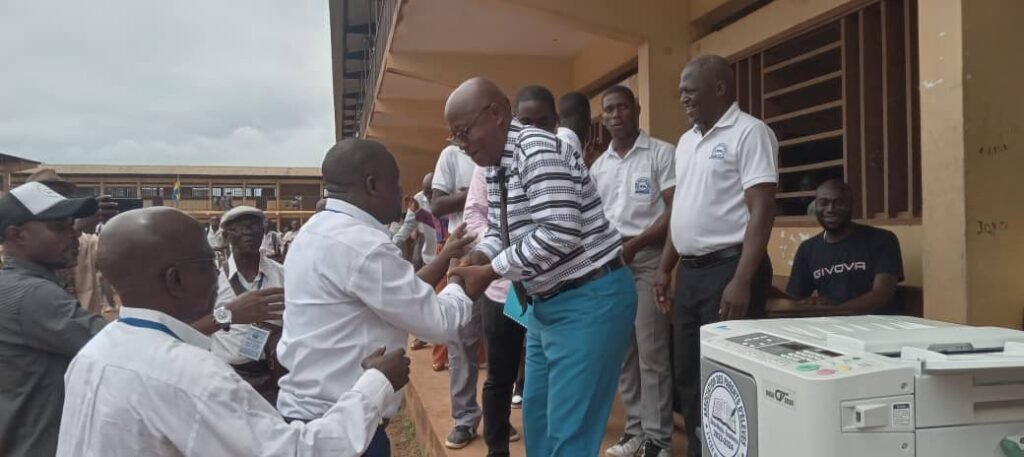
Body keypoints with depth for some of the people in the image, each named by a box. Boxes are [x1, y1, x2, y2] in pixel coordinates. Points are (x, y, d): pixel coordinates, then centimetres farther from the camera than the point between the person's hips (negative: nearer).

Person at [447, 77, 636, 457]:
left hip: (589, 299, -10)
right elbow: (498, 228, 17)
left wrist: (489, 272, -21)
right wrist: (480, 255, -6)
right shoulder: (495, 166, 8)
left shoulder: (537, 151, -21)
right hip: (548, 302, 10)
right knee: (537, 415, 19)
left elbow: (558, 234, -29)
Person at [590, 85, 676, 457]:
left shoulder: (662, 153, -3)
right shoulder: (598, 166, 15)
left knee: (651, 352, -4)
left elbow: (676, 211, -9)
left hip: (648, 258, -6)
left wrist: (635, 244, -17)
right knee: (621, 351, 9)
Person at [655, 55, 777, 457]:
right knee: (688, 375, 13)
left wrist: (742, 281, -22)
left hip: (727, 267, -8)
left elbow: (761, 211, -15)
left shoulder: (749, 132, -8)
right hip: (689, 271, 8)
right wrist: (665, 269, 16)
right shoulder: (687, 141, 16)